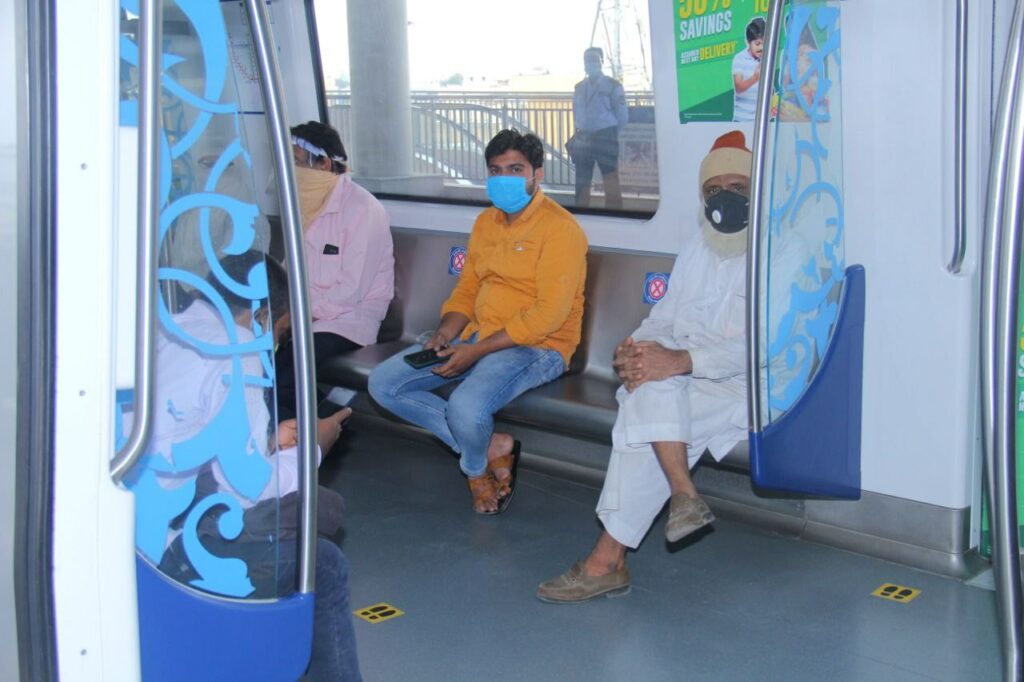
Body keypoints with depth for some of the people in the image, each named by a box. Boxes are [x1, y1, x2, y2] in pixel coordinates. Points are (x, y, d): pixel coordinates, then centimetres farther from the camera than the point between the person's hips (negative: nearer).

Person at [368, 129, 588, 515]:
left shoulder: (559, 228, -12)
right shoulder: (486, 222, 15)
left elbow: (549, 314, -19)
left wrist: (476, 351, -21)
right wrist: (445, 334, -4)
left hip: (537, 347, -8)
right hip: (476, 337, 8)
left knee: (466, 407, -35)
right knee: (383, 384, -5)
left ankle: (476, 467, 3)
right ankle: (491, 447, -5)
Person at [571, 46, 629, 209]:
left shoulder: (613, 86, -3)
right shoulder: (579, 88, 12)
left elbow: (622, 115, -3)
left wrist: (609, 134, -1)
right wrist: (580, 133, 6)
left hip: (605, 138, -5)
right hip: (584, 138, 5)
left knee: (611, 181, -5)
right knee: (582, 181, 9)